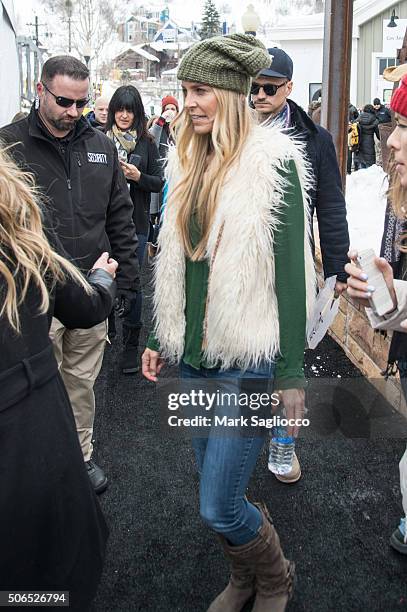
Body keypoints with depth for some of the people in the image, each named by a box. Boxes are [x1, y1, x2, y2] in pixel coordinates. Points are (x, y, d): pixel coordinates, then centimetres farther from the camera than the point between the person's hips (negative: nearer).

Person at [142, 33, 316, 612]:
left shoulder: (272, 162, -10)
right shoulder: (190, 167, 9)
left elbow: (290, 273, -13)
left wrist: (291, 373, -13)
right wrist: (162, 339, 16)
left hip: (249, 358, -6)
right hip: (195, 354, 7)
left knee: (218, 507, -2)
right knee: (215, 491, 17)